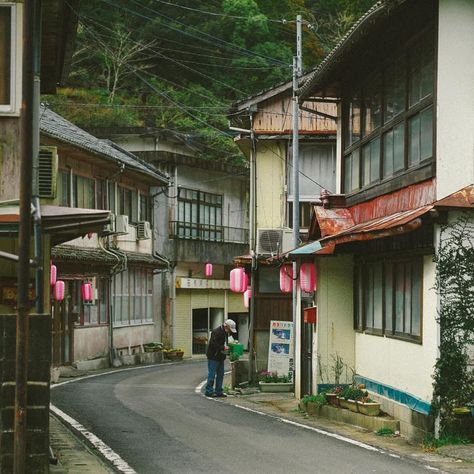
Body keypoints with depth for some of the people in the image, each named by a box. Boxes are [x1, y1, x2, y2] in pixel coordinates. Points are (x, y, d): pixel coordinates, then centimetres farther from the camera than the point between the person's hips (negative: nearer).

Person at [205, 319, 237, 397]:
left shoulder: (225, 333, 13)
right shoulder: (216, 332, -18)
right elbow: (213, 344, -25)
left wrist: (227, 347, 8)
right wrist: (223, 348, -25)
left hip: (220, 357, 10)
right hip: (213, 357, -10)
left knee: (220, 374, 12)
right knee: (212, 374, -6)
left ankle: (218, 391, 18)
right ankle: (209, 391, 0)